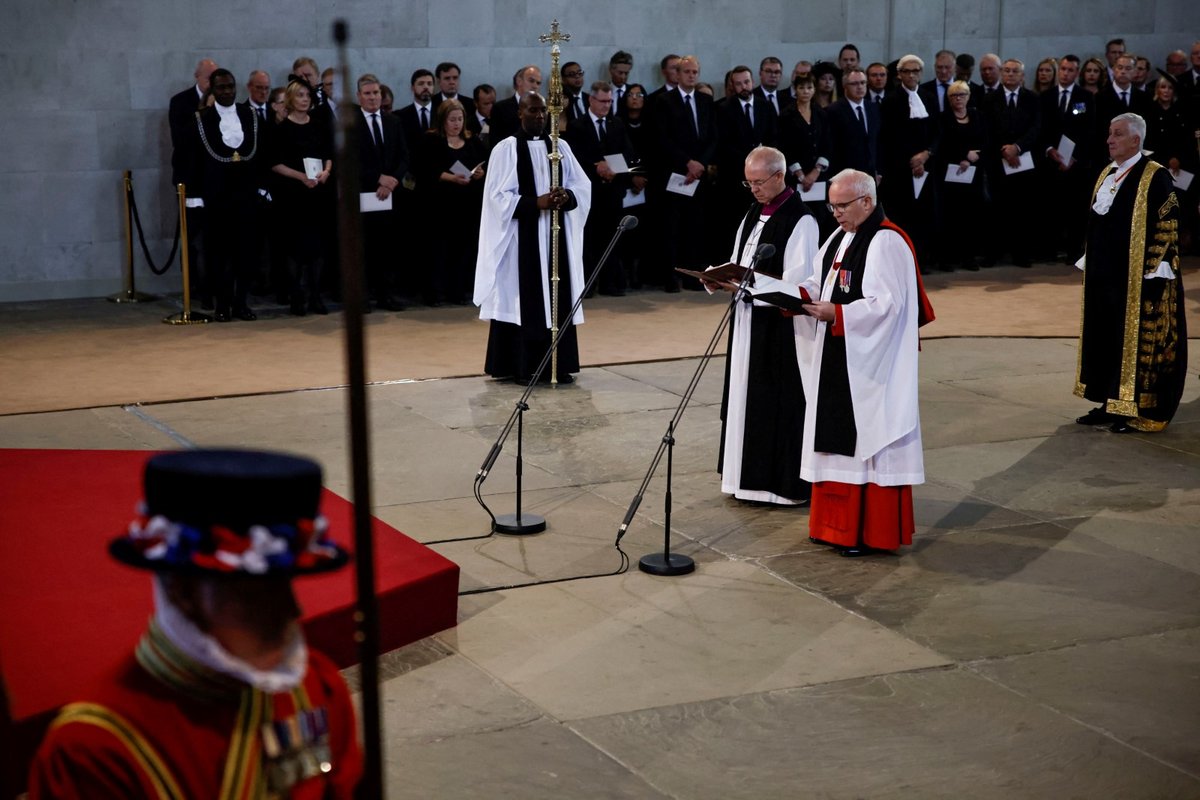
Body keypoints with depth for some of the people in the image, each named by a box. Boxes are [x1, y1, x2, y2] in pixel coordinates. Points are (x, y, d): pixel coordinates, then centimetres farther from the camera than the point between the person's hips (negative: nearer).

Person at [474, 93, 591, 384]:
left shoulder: (560, 147, 10)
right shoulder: (506, 149, -3)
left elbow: (583, 185, 7)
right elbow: (499, 196, -9)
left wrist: (567, 196, -14)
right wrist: (536, 203, -20)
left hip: (556, 232, 4)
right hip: (522, 234, -4)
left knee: (558, 298, 4)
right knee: (525, 299, -3)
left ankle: (559, 364, 10)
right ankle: (524, 367, 3)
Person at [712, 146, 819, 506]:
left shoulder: (800, 222, -14)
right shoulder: (754, 214, 12)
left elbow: (795, 283, -19)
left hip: (781, 327, -8)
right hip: (749, 322, 8)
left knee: (780, 403, -1)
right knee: (747, 397, 12)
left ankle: (786, 482, 8)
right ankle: (752, 475, 23)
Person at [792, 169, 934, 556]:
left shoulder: (887, 242, -15)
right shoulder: (839, 239, 14)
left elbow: (886, 304, -21)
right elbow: (820, 285, 16)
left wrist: (836, 314, -23)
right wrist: (800, 295, -4)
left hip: (869, 365, -9)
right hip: (835, 363, 9)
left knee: (868, 438, -4)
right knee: (838, 437, 12)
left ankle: (871, 531, 3)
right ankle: (837, 522, 21)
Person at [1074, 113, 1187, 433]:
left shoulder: (1155, 178, -11)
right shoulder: (1106, 176, 12)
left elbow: (1167, 226, -13)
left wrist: (1153, 273, -17)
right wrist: (1089, 262, 15)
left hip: (1136, 279, -8)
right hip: (1103, 275, 8)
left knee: (1136, 341, 0)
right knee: (1104, 339, 11)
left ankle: (1136, 412, 7)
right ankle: (1110, 404, 20)